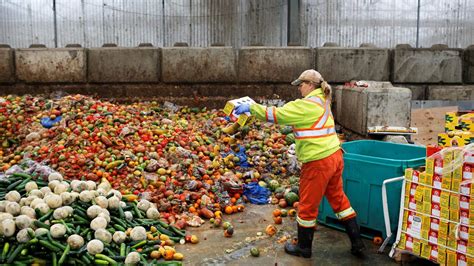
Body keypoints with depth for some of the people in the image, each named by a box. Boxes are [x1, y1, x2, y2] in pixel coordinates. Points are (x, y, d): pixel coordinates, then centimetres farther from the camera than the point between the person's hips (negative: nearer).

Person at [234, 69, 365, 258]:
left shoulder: (306, 105, -14)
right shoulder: (321, 102, 15)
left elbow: (276, 114, -16)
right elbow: (289, 114, 20)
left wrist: (251, 107, -9)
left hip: (318, 162, -9)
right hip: (334, 157, 9)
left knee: (307, 205, 8)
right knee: (338, 199, 19)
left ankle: (303, 248, 24)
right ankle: (357, 243, 26)